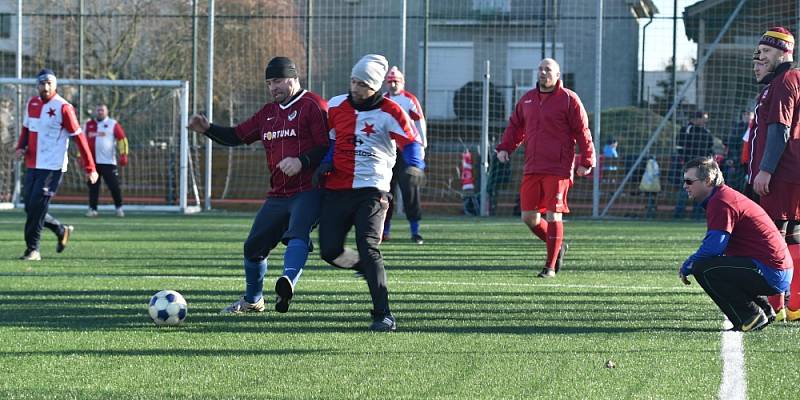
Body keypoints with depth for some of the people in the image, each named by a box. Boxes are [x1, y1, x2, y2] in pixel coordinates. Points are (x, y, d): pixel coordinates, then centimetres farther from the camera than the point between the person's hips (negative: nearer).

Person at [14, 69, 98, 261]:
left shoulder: (63, 107, -11)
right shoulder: (32, 104, 8)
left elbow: (78, 137, -10)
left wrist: (90, 168, -11)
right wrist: (21, 147, 4)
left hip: (52, 167, -7)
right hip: (32, 165, 7)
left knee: (36, 207, -12)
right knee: (30, 208, 7)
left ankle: (32, 250, -3)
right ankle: (61, 231, 29)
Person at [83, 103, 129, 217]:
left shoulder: (113, 124, 1)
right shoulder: (89, 125, 12)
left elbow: (122, 139, 0)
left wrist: (123, 154, -8)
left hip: (108, 161, -3)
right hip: (92, 161, 3)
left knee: (114, 185, -5)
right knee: (93, 186, 4)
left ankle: (119, 207, 7)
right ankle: (92, 209, 10)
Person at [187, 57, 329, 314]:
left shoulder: (313, 106, -5)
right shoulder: (268, 112, 20)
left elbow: (328, 147, -12)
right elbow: (237, 136, 22)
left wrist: (303, 162, -26)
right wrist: (208, 129, 7)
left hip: (308, 193, -8)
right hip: (278, 194, 8)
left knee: (297, 236, -32)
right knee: (254, 246, 11)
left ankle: (287, 285, -55)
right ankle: (252, 301, 31)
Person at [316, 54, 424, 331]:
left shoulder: (389, 112, -5)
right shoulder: (336, 106, 10)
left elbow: (410, 142, -14)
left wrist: (414, 165, -34)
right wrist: (326, 163, 6)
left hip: (372, 191, -5)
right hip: (337, 190, 5)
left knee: (368, 249, -17)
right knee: (330, 251, -1)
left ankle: (383, 315, -14)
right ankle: (367, 268, 32)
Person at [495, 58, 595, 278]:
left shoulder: (569, 99, -3)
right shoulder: (527, 99, 14)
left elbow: (583, 132, -4)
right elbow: (515, 125, 23)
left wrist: (586, 161, -8)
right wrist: (504, 147, 8)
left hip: (558, 170, -6)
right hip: (532, 169, 6)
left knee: (553, 216, -7)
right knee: (528, 217, 4)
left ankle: (550, 266, 0)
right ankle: (558, 247, 27)